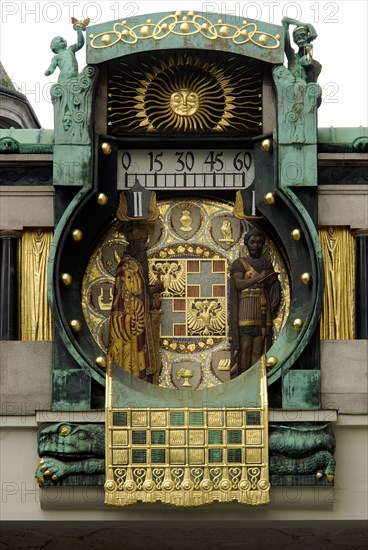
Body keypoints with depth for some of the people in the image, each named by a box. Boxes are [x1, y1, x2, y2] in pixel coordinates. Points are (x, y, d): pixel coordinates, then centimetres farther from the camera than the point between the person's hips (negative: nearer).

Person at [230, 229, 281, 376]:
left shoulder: (266, 263, 18)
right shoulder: (239, 263, 6)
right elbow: (239, 284, -10)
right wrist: (259, 277, -12)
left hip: (264, 310, 4)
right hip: (246, 309, -4)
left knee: (258, 348, -1)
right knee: (246, 346, -9)